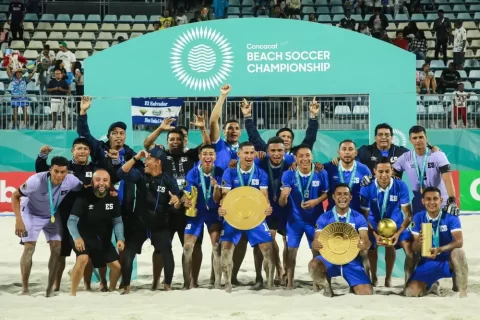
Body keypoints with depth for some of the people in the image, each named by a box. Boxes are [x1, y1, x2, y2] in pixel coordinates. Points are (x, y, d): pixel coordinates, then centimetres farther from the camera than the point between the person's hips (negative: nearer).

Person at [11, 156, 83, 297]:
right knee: (29, 248, -12)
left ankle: (50, 288, 7)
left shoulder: (71, 180, -26)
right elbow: (15, 196, -23)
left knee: (57, 248, -3)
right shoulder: (37, 180, -35)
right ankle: (24, 289, -2)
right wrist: (18, 220, -30)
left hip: (52, 215, 4)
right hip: (31, 213, -4)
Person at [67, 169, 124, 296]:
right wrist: (76, 237, -43)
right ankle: (72, 293, -18)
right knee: (83, 259, -32)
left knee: (117, 266, 7)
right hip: (84, 236, -5)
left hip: (103, 238, 5)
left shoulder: (113, 198, -10)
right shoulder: (84, 197, -24)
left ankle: (112, 290, 38)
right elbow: (72, 220, -26)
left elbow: (117, 221, -4)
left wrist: (120, 239, -19)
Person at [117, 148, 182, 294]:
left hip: (160, 225, -1)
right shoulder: (140, 174, -4)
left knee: (167, 254, -12)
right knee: (127, 254, -5)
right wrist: (136, 157, -26)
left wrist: (176, 201, -29)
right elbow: (122, 173, -19)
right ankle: (126, 286, 9)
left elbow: (177, 204, -4)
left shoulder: (168, 180, -6)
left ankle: (167, 285, 7)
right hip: (139, 223, 1)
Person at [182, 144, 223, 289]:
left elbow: (217, 199, -13)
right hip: (196, 212, 0)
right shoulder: (192, 173, -14)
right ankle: (187, 282, 1)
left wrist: (216, 187, -33)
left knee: (217, 245, -3)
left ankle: (216, 280, 6)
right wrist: (187, 202, -37)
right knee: (187, 246, -5)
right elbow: (188, 195, -13)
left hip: (213, 212, 0)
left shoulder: (219, 173, -13)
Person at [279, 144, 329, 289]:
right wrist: (284, 195, -39)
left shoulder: (321, 174, -13)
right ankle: (289, 283, 14)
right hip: (295, 219, 0)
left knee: (317, 250, 9)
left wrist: (316, 201, -18)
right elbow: (281, 204, -16)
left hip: (315, 219, 0)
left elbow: (326, 193, 2)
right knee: (291, 250, 2)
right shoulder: (288, 175, -14)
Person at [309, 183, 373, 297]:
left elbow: (366, 241, -9)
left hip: (352, 260, 0)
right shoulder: (324, 218, 1)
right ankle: (326, 287, -2)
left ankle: (354, 287, 20)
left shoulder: (359, 218, 1)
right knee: (313, 265, -34)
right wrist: (315, 244, -32)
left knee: (367, 294, -18)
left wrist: (364, 244, -36)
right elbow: (316, 241, -5)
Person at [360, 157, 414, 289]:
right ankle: (373, 278, 30)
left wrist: (398, 233, -28)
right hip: (375, 222, 1)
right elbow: (365, 215, -14)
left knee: (409, 245, -18)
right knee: (371, 247, 1)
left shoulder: (401, 186, -23)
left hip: (395, 221, 0)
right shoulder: (367, 188, -22)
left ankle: (408, 281, -5)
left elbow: (408, 214, -17)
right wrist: (375, 234, -25)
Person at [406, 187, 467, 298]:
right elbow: (415, 248, -6)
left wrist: (439, 250, -38)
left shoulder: (450, 216, -10)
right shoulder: (418, 218, -4)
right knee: (411, 292, -18)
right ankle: (431, 284, 18)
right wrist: (419, 242, -31)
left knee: (458, 252, -37)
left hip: (448, 260, -2)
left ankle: (463, 293, -23)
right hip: (428, 262, 2)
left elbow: (459, 242, -22)